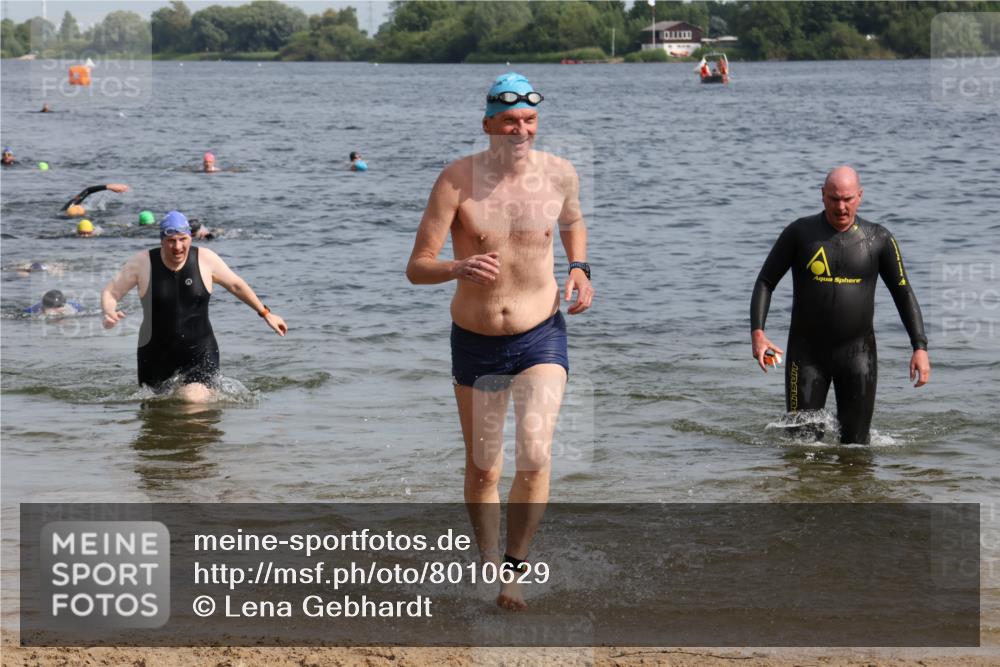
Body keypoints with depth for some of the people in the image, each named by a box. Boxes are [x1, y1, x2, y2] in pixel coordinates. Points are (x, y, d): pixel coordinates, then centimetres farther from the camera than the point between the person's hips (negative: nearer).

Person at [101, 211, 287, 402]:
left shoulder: (205, 259, -5)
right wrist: (109, 313, -25)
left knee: (193, 400, -21)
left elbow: (236, 285, 9)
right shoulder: (142, 263, -8)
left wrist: (265, 313, 15)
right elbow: (110, 293, -2)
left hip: (199, 350, -1)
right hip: (156, 352, 1)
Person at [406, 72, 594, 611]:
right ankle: (489, 567, 33)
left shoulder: (558, 174, -5)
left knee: (535, 456, -19)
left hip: (540, 338, 0)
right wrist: (459, 269, -37)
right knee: (481, 470, 12)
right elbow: (416, 268, -16)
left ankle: (514, 568, -1)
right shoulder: (458, 180, -13)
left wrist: (579, 269, 1)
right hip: (476, 343, 0)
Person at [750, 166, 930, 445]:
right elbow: (765, 282, 1)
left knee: (856, 444, 1)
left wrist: (920, 347, -4)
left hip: (857, 351, 0)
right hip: (807, 351, 0)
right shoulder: (800, 233, -3)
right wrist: (757, 332, -14)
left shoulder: (878, 239, 0)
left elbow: (903, 293, 5)